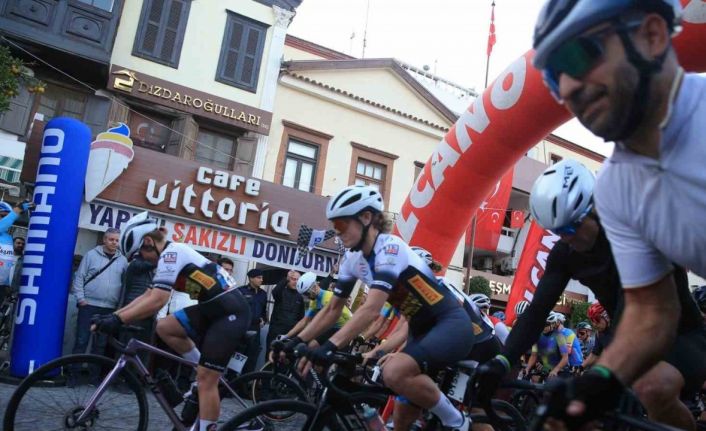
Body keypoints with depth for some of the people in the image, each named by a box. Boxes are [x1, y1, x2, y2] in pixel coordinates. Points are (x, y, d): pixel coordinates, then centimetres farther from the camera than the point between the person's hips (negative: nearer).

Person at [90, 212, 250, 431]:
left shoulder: (171, 253, -14)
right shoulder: (171, 255, 16)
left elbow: (157, 301, -24)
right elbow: (148, 296, 17)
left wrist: (118, 320, -21)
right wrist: (112, 314, 11)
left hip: (230, 312, -9)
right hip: (213, 309, 9)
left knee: (206, 379, -7)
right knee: (164, 327, 5)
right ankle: (206, 370, 14)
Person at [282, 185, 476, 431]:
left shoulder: (389, 247, -22)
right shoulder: (353, 259, 2)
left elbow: (372, 309, -34)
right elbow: (332, 310, 6)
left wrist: (330, 346, -42)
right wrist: (296, 342, -3)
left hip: (451, 324, -8)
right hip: (422, 329, 8)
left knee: (394, 372, -32)